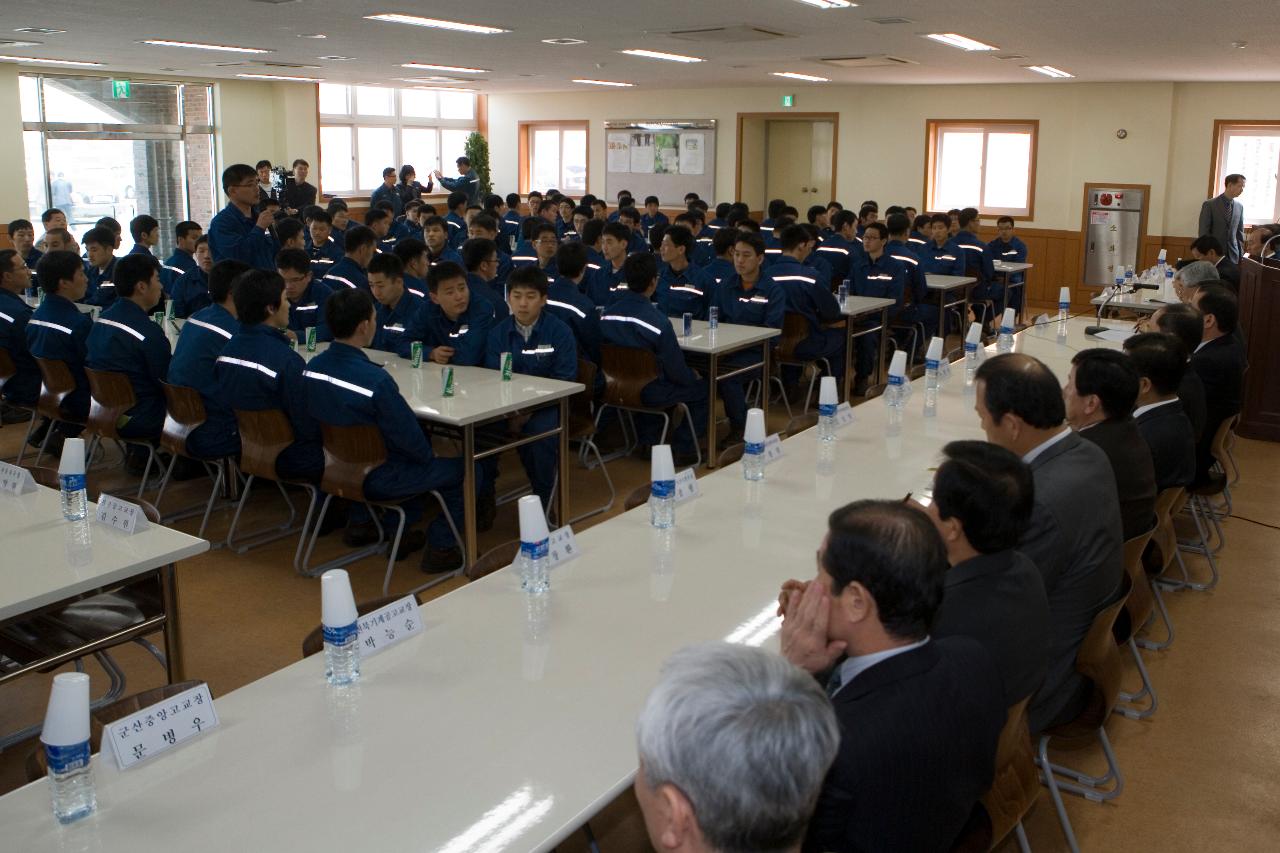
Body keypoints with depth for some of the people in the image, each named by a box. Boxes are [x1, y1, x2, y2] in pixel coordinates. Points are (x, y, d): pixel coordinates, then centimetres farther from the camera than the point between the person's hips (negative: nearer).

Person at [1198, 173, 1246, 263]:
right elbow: (1203, 232, -5)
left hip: (1233, 255, 4)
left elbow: (1239, 232, 14)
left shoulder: (1240, 206, 9)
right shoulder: (1209, 205, -5)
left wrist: (1240, 255, 8)